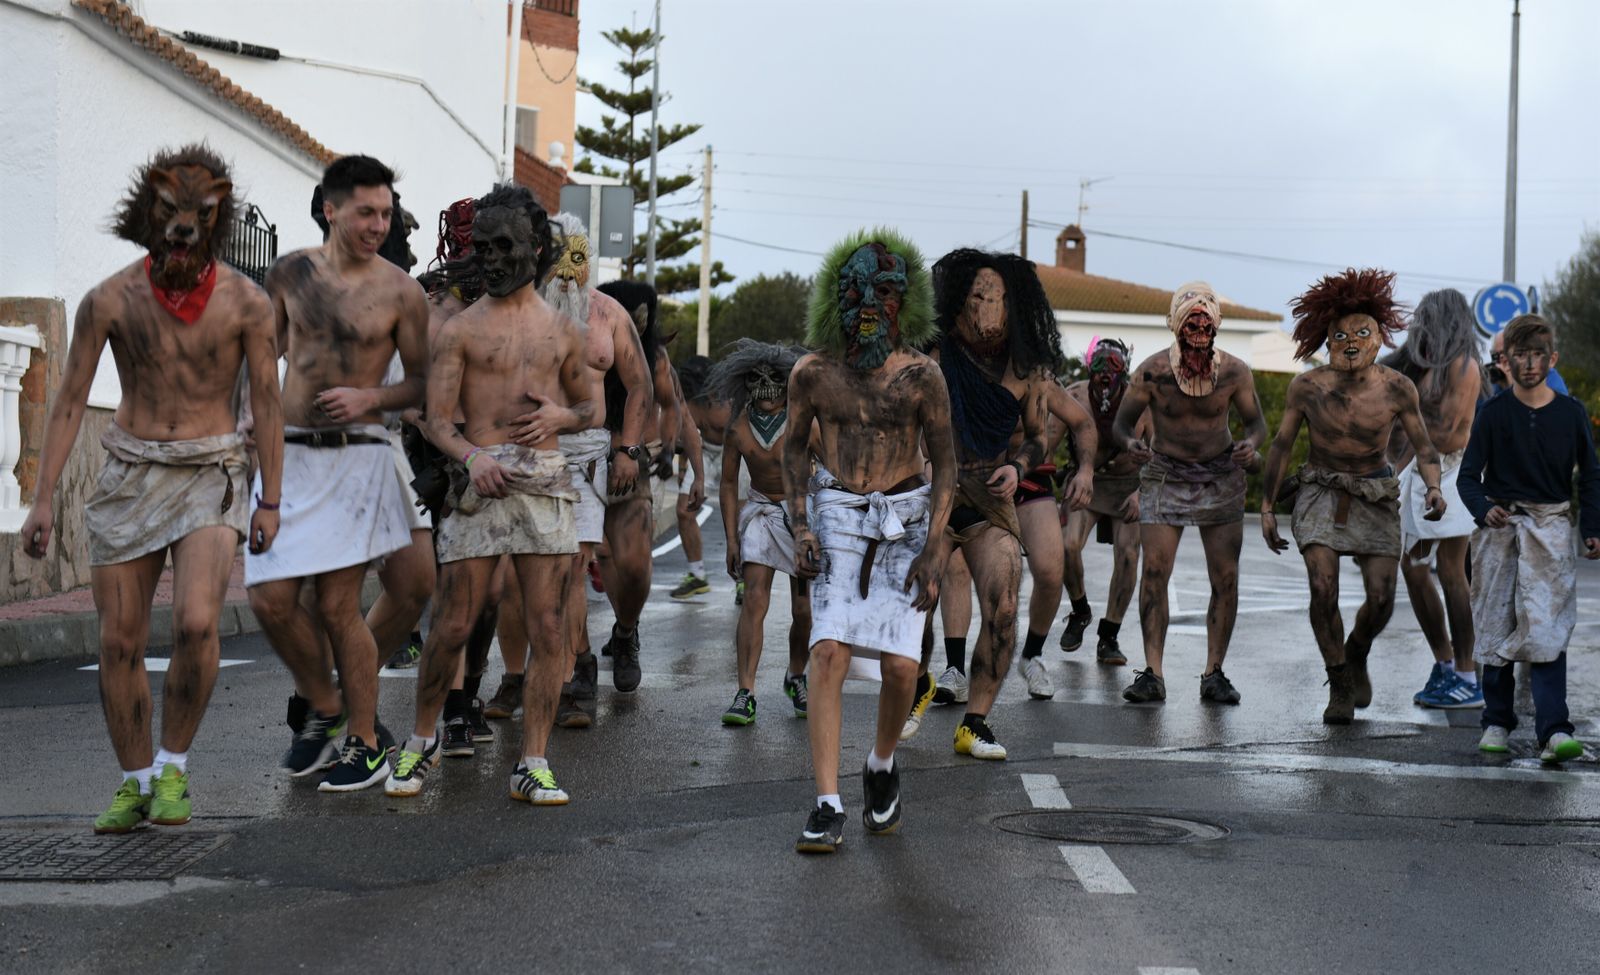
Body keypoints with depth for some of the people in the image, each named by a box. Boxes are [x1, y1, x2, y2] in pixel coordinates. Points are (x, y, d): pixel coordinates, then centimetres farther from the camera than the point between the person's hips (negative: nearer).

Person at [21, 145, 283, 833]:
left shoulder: (245, 303, -5)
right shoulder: (110, 300, -3)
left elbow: (266, 402, 1)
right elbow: (70, 401, 1)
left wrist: (271, 500, 0)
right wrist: (43, 500, -3)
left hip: (210, 474, -2)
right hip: (129, 474, 2)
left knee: (196, 624, -22)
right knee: (119, 642, 2)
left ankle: (173, 768, -1)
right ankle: (134, 784, 19)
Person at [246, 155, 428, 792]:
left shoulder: (399, 291, -2)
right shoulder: (290, 274, 6)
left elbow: (422, 383, 4)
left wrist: (369, 398, -14)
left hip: (356, 457, -3)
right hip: (287, 453, 3)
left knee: (338, 606, -3)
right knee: (270, 599, -3)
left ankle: (364, 744, 11)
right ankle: (324, 709, 21)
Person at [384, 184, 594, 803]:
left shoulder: (564, 331, 14)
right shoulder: (460, 330, 6)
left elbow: (589, 411, 22)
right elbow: (437, 420, -1)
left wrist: (561, 415, -2)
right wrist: (472, 456, -21)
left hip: (545, 482, 2)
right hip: (479, 480, -2)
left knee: (547, 627, -3)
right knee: (452, 626, -3)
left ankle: (533, 765, 3)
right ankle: (422, 739, 21)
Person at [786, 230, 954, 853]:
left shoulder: (920, 376, -8)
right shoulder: (812, 373, -3)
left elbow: (944, 462, -2)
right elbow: (796, 446, 12)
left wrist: (933, 548, -10)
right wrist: (801, 527, 0)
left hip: (905, 519, -1)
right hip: (837, 517, 1)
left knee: (901, 665, -9)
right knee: (829, 652, -14)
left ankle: (881, 767, 23)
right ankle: (827, 807, -13)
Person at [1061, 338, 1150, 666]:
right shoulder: (1073, 398, -18)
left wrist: (1141, 492, -20)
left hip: (1130, 482, 0)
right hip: (1086, 480, 0)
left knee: (1127, 555, -14)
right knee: (1069, 544, -20)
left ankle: (1108, 637, 0)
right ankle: (1080, 612, 8)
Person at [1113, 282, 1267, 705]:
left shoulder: (1235, 372, -10)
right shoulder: (1152, 371, -13)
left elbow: (1256, 421, 3)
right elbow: (1122, 421, -3)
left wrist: (1252, 443, -20)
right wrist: (1130, 443, -26)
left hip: (1221, 478, 1)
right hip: (1165, 475, -1)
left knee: (1226, 578, -2)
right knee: (1153, 572, -10)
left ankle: (1213, 673, 8)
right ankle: (1152, 673, -7)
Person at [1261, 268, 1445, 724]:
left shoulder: (1397, 388, -12)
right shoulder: (1307, 387, -13)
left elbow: (1423, 447, -2)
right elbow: (1281, 446, -1)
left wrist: (1433, 488, -22)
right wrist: (1266, 508, 0)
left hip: (1375, 495, 1)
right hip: (1320, 490, -1)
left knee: (1381, 598, -7)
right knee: (1323, 586, -18)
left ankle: (1356, 654, 29)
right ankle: (1340, 687, -1)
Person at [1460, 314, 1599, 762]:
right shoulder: (1493, 413, 1)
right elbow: (1468, 476, 0)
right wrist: (1484, 510, -20)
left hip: (1551, 528, -1)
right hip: (1499, 528, 1)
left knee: (1547, 631, -11)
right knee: (1496, 628, 5)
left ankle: (1553, 733, -17)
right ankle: (1497, 723, 17)